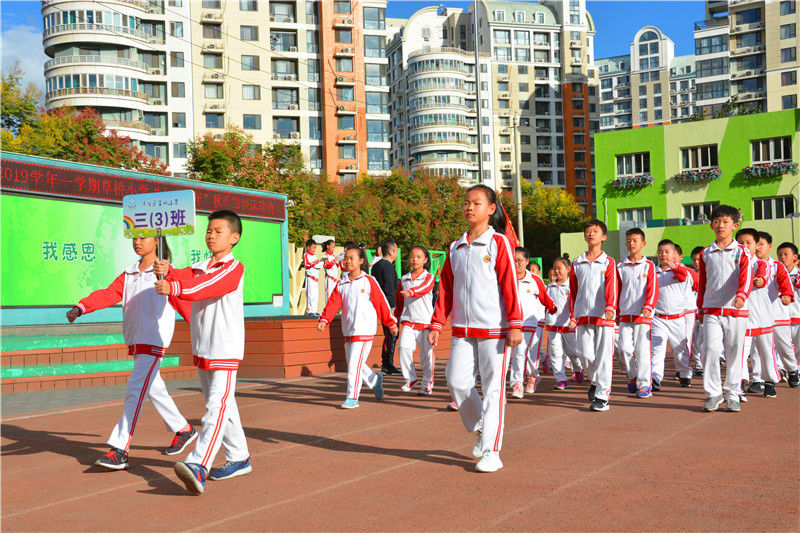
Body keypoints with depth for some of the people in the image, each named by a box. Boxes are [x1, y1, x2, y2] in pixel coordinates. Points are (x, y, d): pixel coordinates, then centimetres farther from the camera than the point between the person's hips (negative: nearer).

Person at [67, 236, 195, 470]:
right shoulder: (128, 275, 14)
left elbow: (183, 303, 1)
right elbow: (108, 295, 0)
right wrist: (80, 308, -17)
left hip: (154, 341, -7)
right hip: (135, 342, 7)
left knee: (136, 390, -15)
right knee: (152, 389, 16)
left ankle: (119, 451, -17)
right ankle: (183, 429, 34)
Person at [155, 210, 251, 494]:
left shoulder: (234, 268, -10)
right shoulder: (199, 267, 13)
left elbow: (208, 286, -27)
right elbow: (186, 277, -7)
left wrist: (175, 288, -41)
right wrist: (168, 272, -30)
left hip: (226, 349, -8)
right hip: (202, 349, 8)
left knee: (217, 406, -15)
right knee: (223, 405, 16)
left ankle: (198, 465, -25)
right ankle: (239, 458, 29)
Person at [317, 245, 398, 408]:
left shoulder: (368, 281, -4)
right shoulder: (341, 285, 8)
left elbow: (381, 303, 0)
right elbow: (333, 303, -2)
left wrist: (391, 323, 5)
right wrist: (324, 320, -18)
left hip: (364, 330, -6)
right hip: (348, 331, 6)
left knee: (355, 364, -11)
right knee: (352, 363, 14)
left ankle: (352, 398, -3)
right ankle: (375, 380, 38)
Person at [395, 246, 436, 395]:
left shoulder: (428, 277, 0)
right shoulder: (404, 279, 11)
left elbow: (424, 289, -23)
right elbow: (399, 300, 24)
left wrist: (411, 292, -41)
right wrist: (397, 315, 24)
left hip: (425, 321, -2)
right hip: (408, 321, 3)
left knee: (426, 354, 2)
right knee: (403, 347, -17)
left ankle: (427, 384, 20)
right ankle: (410, 378, 1)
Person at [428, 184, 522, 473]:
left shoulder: (498, 242, -2)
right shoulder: (455, 248, 13)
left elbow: (510, 285, -7)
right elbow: (446, 289, 15)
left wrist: (515, 325, -13)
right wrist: (436, 324, 9)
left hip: (494, 328, -5)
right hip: (462, 329, 5)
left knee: (493, 387, -1)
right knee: (457, 381, 0)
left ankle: (491, 452, 5)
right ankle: (479, 428, 26)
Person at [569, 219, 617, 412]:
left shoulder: (608, 262, 3)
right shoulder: (577, 263, 12)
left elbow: (611, 287, -10)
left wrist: (610, 307, -26)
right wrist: (572, 315, 10)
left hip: (603, 315, -3)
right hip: (583, 315, 3)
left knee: (603, 356, -3)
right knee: (586, 354, 1)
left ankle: (602, 395, 2)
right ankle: (595, 381, 29)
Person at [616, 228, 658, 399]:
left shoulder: (648, 265, 3)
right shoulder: (620, 266, 11)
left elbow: (653, 289, -5)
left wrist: (648, 306, -20)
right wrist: (616, 311, 14)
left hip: (643, 314, -3)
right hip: (625, 314, 3)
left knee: (642, 349, -4)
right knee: (625, 348, -3)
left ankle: (644, 384, 2)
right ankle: (633, 376, 19)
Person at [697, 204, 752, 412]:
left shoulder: (741, 252, 2)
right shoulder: (706, 253, 10)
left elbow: (746, 276, -12)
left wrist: (741, 295, -31)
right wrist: (700, 308, 18)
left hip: (735, 310, -1)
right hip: (711, 310, 2)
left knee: (734, 354, 4)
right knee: (711, 350, -9)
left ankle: (732, 395, 15)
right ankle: (713, 393, 1)